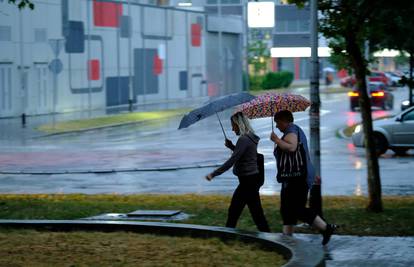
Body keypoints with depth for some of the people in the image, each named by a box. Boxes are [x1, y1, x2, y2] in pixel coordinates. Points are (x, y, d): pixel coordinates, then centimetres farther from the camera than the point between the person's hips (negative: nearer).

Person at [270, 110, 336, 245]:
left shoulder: (291, 130, -11)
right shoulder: (296, 130, 23)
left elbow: (291, 147, -31)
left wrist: (276, 139, -19)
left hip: (297, 180, -11)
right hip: (292, 179, 11)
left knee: (298, 209, -13)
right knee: (286, 209, 9)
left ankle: (326, 228, -12)